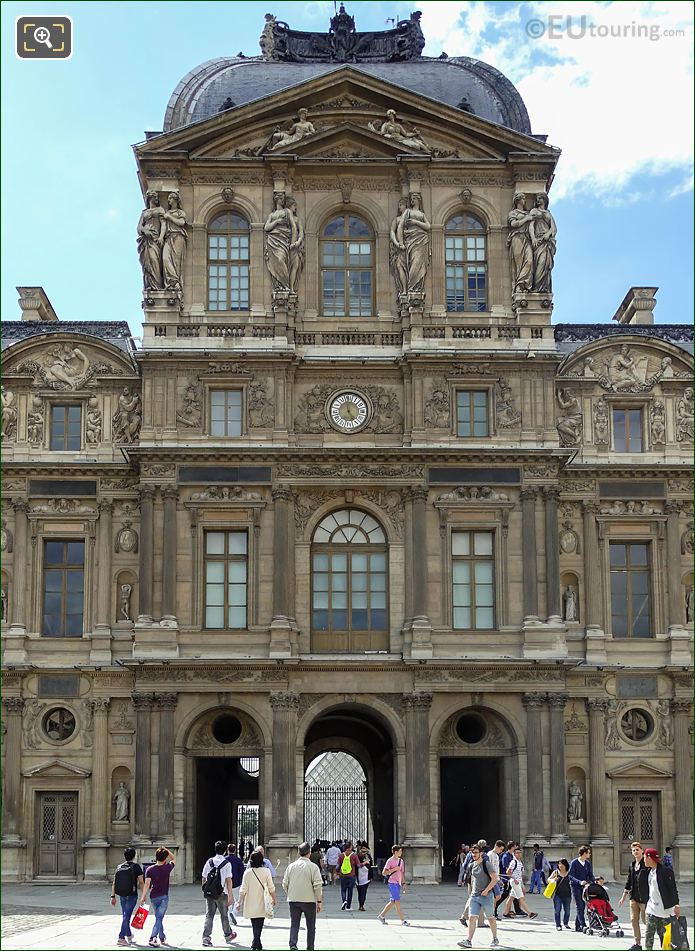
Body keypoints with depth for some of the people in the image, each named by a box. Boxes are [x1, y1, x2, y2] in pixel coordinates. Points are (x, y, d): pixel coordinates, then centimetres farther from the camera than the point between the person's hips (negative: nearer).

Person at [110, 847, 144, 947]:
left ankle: (129, 935, 33)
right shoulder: (136, 867, -6)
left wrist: (113, 896, 9)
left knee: (125, 916, 18)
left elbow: (114, 883, 5)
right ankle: (121, 938, -12)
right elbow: (141, 882, -9)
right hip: (132, 896, -5)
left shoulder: (119, 867, 7)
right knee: (126, 917, -5)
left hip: (122, 896, 5)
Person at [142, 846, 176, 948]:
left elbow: (147, 884, -12)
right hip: (164, 897, -3)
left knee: (158, 918, 19)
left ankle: (162, 938, 27)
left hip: (153, 897, 3)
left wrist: (143, 897, -12)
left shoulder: (149, 869, -5)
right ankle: (153, 938, -23)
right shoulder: (167, 868, -6)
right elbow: (173, 859, 14)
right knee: (159, 918, -6)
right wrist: (166, 850, 11)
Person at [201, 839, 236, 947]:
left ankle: (206, 938, -5)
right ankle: (228, 935, 31)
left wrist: (205, 890, 20)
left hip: (209, 893, 3)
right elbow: (228, 880, -13)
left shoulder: (209, 861, 2)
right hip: (221, 894, -3)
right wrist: (230, 896, -11)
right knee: (224, 915, 13)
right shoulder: (226, 863, -9)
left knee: (209, 915, 6)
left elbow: (204, 878, 6)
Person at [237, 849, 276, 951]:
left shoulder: (247, 872, -5)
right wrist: (274, 899, 11)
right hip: (261, 904, -2)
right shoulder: (266, 871, -7)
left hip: (250, 904, 2)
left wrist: (240, 902, 2)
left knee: (255, 925, 16)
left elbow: (243, 890, -5)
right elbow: (271, 888, -3)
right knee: (259, 925, 2)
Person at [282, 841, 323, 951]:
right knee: (311, 927, 11)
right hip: (309, 900, -2)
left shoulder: (291, 866, 2)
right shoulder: (313, 867, -8)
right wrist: (319, 901, -3)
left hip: (293, 900, 2)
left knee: (294, 925, 5)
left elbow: (285, 884, 5)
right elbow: (318, 885, -11)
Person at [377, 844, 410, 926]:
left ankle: (381, 915, 22)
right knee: (397, 902, -8)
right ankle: (403, 920, -8)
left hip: (398, 883, 8)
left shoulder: (401, 861, 13)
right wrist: (394, 869, -18)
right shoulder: (390, 861, -10)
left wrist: (403, 883, 14)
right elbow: (384, 873, -13)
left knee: (393, 902, 10)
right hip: (392, 883, -8)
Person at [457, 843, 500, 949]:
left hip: (486, 896, -5)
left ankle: (495, 939, 23)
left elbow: (495, 878, -14)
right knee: (472, 918, -6)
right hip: (474, 896, 5)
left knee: (490, 918, 8)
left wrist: (486, 890, -17)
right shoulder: (472, 866, 10)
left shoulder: (486, 864, -10)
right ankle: (469, 941, -10)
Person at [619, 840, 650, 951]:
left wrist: (650, 897, -17)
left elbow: (651, 880, -13)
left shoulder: (647, 864, -10)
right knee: (634, 920, 7)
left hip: (644, 897, -7)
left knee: (646, 920, 0)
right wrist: (623, 896, 20)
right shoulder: (632, 864, 12)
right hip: (634, 897, 7)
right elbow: (629, 881, 19)